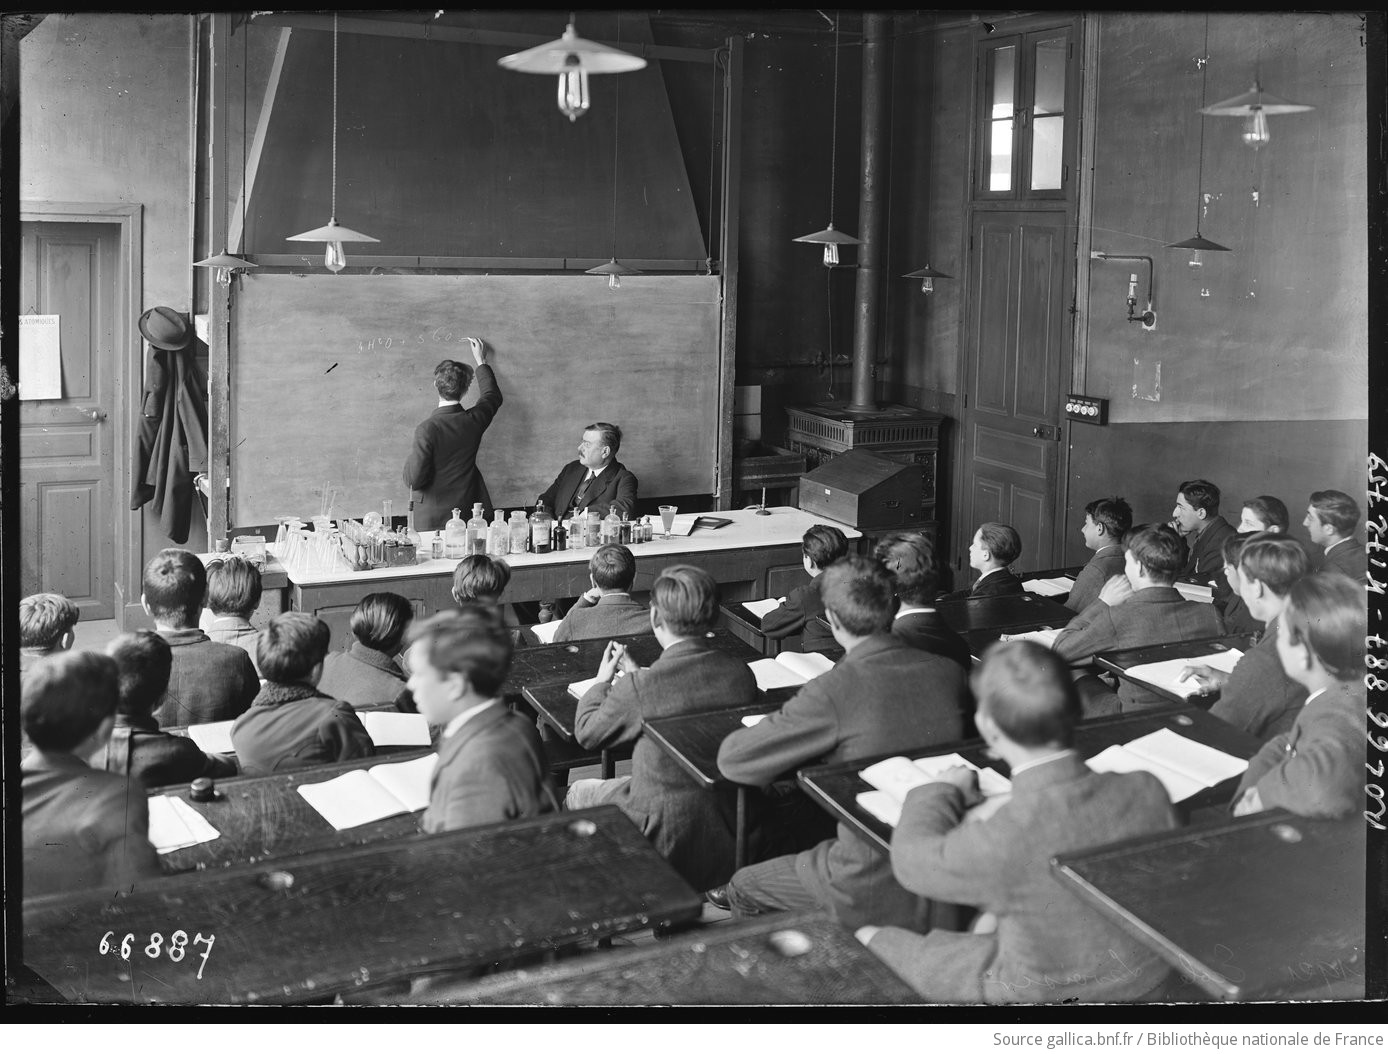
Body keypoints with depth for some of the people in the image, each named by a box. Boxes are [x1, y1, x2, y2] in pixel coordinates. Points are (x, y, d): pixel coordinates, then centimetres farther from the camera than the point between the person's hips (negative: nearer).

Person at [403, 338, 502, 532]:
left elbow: (414, 480, -18)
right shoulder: (474, 420, -6)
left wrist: (411, 456, 2)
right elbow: (493, 396, 19)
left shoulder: (427, 428, -20)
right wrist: (481, 361, 31)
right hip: (468, 514, 4)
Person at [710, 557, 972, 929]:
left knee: (742, 885, 19)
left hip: (872, 892, -6)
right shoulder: (947, 672, -5)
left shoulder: (834, 691, -22)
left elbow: (733, 761, -18)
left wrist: (779, 720, 4)